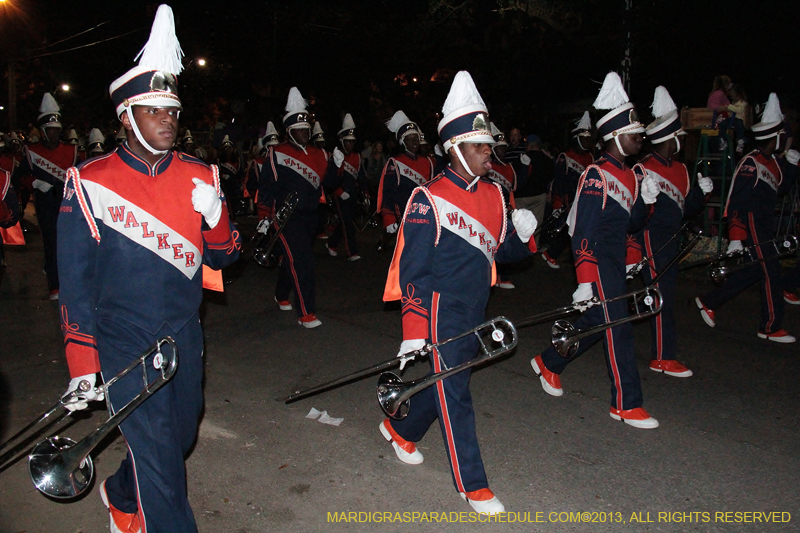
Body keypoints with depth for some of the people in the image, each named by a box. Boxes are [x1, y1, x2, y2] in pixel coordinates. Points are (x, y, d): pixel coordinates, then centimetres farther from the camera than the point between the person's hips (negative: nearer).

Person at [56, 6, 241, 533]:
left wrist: (214, 215, -13)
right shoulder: (90, 183, -10)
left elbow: (224, 257, 5)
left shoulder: (199, 177, 0)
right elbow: (76, 284, -6)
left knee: (180, 438, 21)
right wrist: (82, 367, -5)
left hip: (185, 336, 5)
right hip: (123, 345, -5)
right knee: (161, 464, -4)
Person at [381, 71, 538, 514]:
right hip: (441, 314, -7)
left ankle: (400, 430, 45)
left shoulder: (493, 195, 6)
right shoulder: (428, 200, -15)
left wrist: (522, 234, -7)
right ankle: (472, 486, 15)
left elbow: (502, 251, 14)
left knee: (446, 383, 20)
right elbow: (412, 272, -14)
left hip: (475, 315, 7)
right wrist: (413, 333, -15)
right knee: (454, 396, 1)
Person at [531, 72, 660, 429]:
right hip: (599, 262, -9)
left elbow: (631, 224, 15)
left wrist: (645, 199, -4)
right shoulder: (596, 176, -16)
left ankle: (548, 363, 35)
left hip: (616, 261, 10)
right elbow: (584, 233, -20)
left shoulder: (628, 175, 12)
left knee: (596, 322, 17)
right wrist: (584, 282, -22)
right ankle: (626, 405, 6)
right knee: (618, 329, -5)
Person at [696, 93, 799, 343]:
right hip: (753, 226, -10)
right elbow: (736, 203, -21)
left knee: (753, 271, 14)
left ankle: (709, 302, 23)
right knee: (771, 273, -3)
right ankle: (771, 327, 10)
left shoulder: (771, 161, 11)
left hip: (765, 225, 10)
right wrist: (736, 238, -24)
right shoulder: (750, 164, -18)